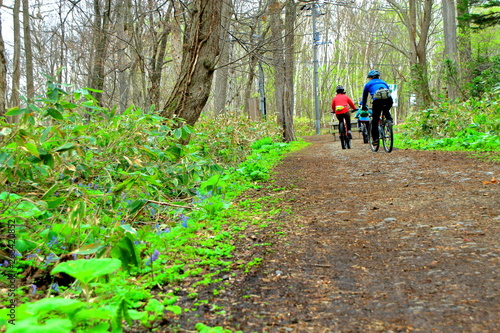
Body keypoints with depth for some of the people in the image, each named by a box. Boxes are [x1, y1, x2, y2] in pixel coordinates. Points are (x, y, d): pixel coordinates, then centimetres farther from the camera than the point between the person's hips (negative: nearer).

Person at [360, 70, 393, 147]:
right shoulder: (384, 82, 34)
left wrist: (363, 107, 48)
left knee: (375, 120, 8)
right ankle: (390, 120, 10)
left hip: (378, 100, -3)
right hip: (389, 100, 3)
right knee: (386, 111, 36)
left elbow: (364, 97, 32)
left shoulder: (368, 84, 24)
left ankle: (375, 139, 6)